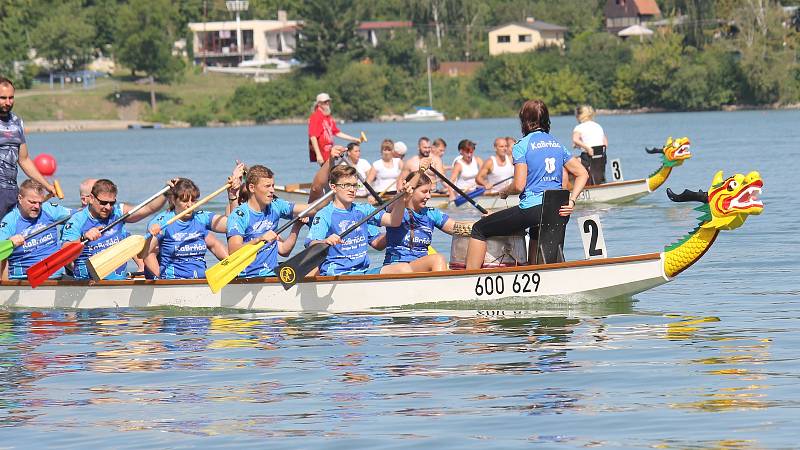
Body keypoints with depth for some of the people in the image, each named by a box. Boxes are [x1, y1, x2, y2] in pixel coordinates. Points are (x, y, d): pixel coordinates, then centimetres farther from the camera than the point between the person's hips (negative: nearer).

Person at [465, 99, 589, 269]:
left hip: (532, 209, -7)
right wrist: (571, 202, 5)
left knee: (479, 229, 5)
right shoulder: (557, 144, 13)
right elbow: (582, 174, 9)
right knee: (536, 234, 40)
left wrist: (504, 192, 8)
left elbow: (519, 186, -12)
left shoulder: (522, 146, -6)